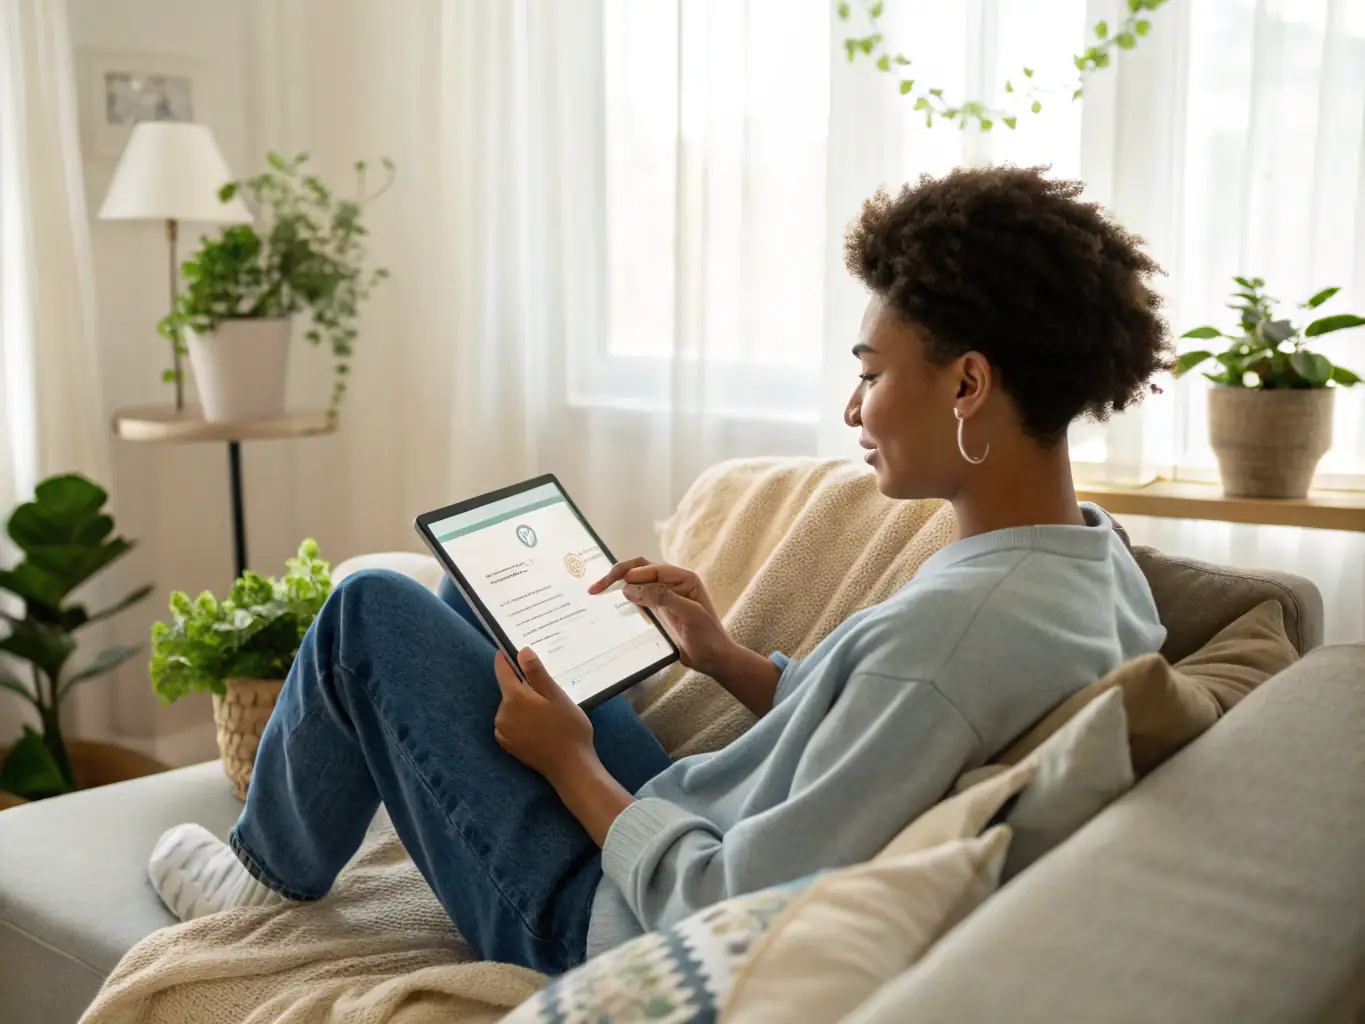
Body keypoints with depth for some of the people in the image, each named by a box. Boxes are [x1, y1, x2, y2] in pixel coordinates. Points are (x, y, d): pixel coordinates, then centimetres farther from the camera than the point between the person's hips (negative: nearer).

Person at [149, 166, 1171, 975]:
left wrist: (572, 764, -16)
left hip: (610, 923, -9)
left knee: (371, 608, 1)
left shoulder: (956, 622, -35)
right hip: (689, 832, 9)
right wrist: (726, 657, 1)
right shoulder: (1103, 562, -5)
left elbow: (733, 921, -30)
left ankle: (272, 869, 28)